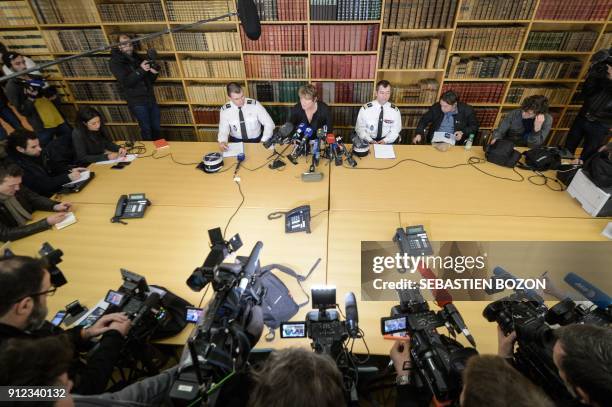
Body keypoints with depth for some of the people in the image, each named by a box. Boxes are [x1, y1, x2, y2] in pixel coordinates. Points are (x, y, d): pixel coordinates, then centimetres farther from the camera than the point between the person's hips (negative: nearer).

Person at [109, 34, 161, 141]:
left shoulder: (137, 58, 14)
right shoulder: (115, 62, -3)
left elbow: (150, 80, 15)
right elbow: (126, 82, -17)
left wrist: (154, 73, -8)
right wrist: (140, 70, -27)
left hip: (151, 98, 5)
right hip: (137, 102, -5)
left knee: (156, 128, 10)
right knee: (146, 129, 0)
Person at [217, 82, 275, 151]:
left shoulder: (255, 105, -11)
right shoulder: (225, 109, -8)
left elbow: (269, 124, -7)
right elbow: (223, 130, -4)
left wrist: (263, 142, -18)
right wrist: (222, 142, -27)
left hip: (256, 140, 0)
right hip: (236, 141, 1)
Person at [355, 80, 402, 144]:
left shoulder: (395, 110, 0)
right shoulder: (365, 108, -6)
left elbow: (395, 130, 5)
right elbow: (360, 128, -2)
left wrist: (385, 140, -13)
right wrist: (370, 140, -16)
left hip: (386, 143, 3)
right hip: (368, 142, -2)